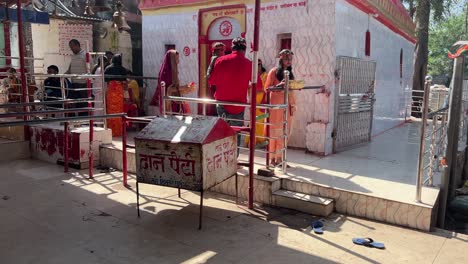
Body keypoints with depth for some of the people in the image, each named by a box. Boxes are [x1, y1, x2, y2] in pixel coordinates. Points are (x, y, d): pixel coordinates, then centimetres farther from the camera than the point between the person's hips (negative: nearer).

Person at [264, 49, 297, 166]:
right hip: (275, 105, -5)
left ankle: (279, 158, 13)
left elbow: (291, 92, 17)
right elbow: (267, 88, -7)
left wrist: (293, 105, 7)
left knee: (284, 132, 5)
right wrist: (279, 85, -22)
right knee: (274, 132, -2)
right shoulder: (274, 71, -2)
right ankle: (272, 158, 6)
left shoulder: (290, 73, 15)